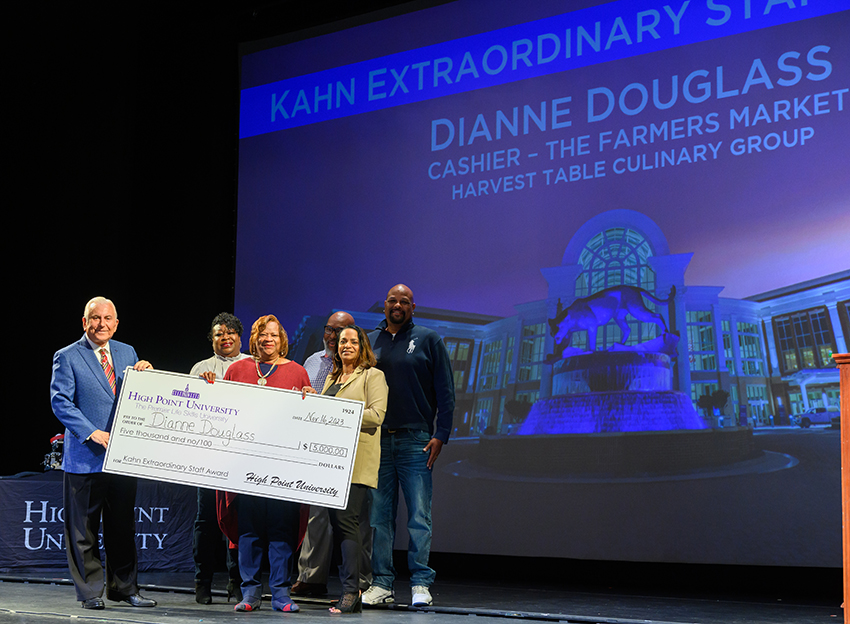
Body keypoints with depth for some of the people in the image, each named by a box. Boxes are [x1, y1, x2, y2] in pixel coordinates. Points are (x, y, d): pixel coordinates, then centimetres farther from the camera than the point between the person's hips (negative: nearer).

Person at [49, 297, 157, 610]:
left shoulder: (127, 352, 12)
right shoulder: (67, 357, -2)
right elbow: (61, 402, -10)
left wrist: (145, 374, -6)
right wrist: (92, 433, -20)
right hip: (85, 456, -4)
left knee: (123, 526, 11)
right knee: (84, 530, 2)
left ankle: (124, 588, 21)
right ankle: (90, 592, 12)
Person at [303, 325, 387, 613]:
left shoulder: (373, 376, 1)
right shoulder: (332, 378, 23)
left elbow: (376, 415, -11)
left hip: (357, 461, -7)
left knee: (347, 520, -13)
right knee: (337, 522, 6)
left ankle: (351, 592, -12)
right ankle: (349, 590, 11)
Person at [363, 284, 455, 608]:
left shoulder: (428, 340, 5)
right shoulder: (370, 341, 13)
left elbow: (445, 391, 2)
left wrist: (440, 435, -7)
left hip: (416, 441, -3)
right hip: (376, 440, 3)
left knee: (419, 516, -4)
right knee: (379, 516, 4)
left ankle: (421, 584, 0)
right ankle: (381, 584, 10)